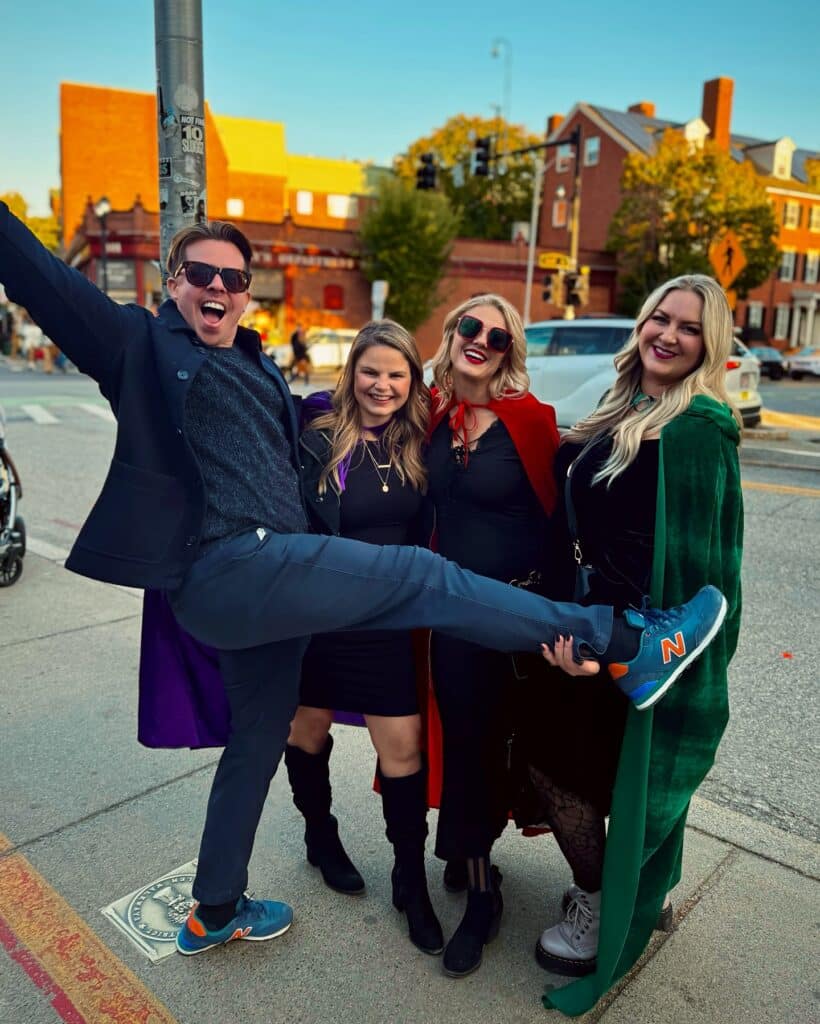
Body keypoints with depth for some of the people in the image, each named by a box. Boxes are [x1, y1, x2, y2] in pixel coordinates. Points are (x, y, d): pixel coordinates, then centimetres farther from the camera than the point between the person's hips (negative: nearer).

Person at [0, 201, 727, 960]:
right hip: (228, 569, -9)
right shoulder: (142, 343, 4)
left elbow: (305, 415, 34)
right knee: (424, 578, -15)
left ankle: (216, 913, 39)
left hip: (263, 577, 9)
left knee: (259, 739, 19)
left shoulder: (257, 366, 23)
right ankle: (624, 646, -8)